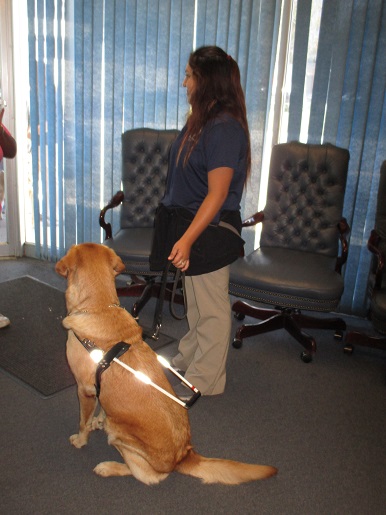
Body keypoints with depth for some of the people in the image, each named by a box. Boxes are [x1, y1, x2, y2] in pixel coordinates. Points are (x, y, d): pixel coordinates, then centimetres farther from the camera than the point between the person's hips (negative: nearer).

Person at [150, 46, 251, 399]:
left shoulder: (225, 128, -21)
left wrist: (187, 239, -28)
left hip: (211, 231, -10)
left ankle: (204, 380, 22)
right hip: (193, 224, 10)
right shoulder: (202, 121, 9)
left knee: (211, 307, 6)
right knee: (195, 301, 22)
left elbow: (217, 195, -24)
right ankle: (189, 360, 41)